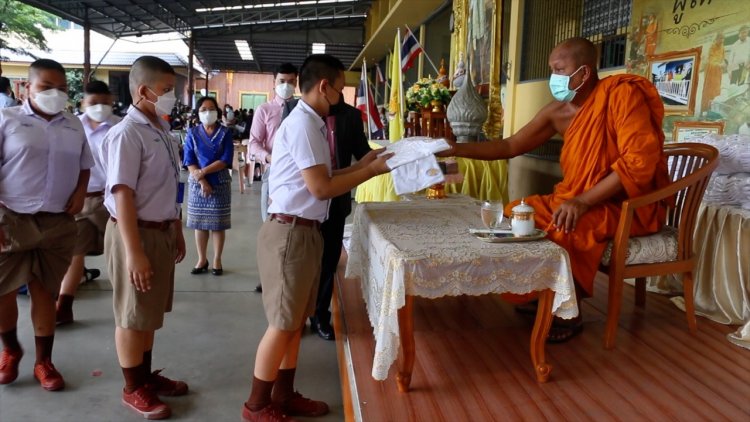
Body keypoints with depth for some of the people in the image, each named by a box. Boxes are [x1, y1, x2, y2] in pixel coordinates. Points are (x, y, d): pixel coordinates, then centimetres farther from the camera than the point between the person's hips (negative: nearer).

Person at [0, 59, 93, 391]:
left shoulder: (74, 126, 10)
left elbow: (84, 165, 21)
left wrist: (80, 190, 1)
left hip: (58, 224, 3)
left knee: (45, 291, 11)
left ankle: (43, 362, 23)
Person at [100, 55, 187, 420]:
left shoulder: (161, 130, 8)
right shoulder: (127, 134, -19)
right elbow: (123, 196, -22)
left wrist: (177, 232, 20)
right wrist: (134, 253, -24)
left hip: (162, 231, 8)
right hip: (136, 232, -8)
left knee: (150, 313, 21)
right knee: (133, 316, 8)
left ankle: (146, 376, 38)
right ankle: (133, 388, 26)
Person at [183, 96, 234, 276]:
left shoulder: (225, 133, -1)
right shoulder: (192, 134, 3)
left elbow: (226, 160, -10)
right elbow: (189, 161, -4)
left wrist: (204, 171, -18)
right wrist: (202, 181, -15)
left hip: (220, 183, -1)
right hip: (197, 184, 1)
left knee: (218, 223, 3)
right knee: (199, 223, 6)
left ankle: (217, 260, 15)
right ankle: (202, 260, 18)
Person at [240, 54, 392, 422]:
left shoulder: (310, 123, 14)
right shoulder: (303, 124, -16)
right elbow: (321, 187, -21)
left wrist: (363, 163, 12)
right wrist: (373, 170, -12)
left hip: (304, 231, 10)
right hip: (290, 232, -10)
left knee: (296, 320, 16)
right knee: (283, 323, 0)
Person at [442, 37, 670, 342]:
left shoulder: (621, 93, -17)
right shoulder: (558, 112, 4)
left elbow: (640, 160, -24)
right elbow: (511, 146, 6)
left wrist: (583, 201, -28)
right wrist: (456, 149, -3)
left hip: (625, 205, -8)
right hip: (578, 199, 8)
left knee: (558, 229, -30)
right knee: (514, 215, -2)